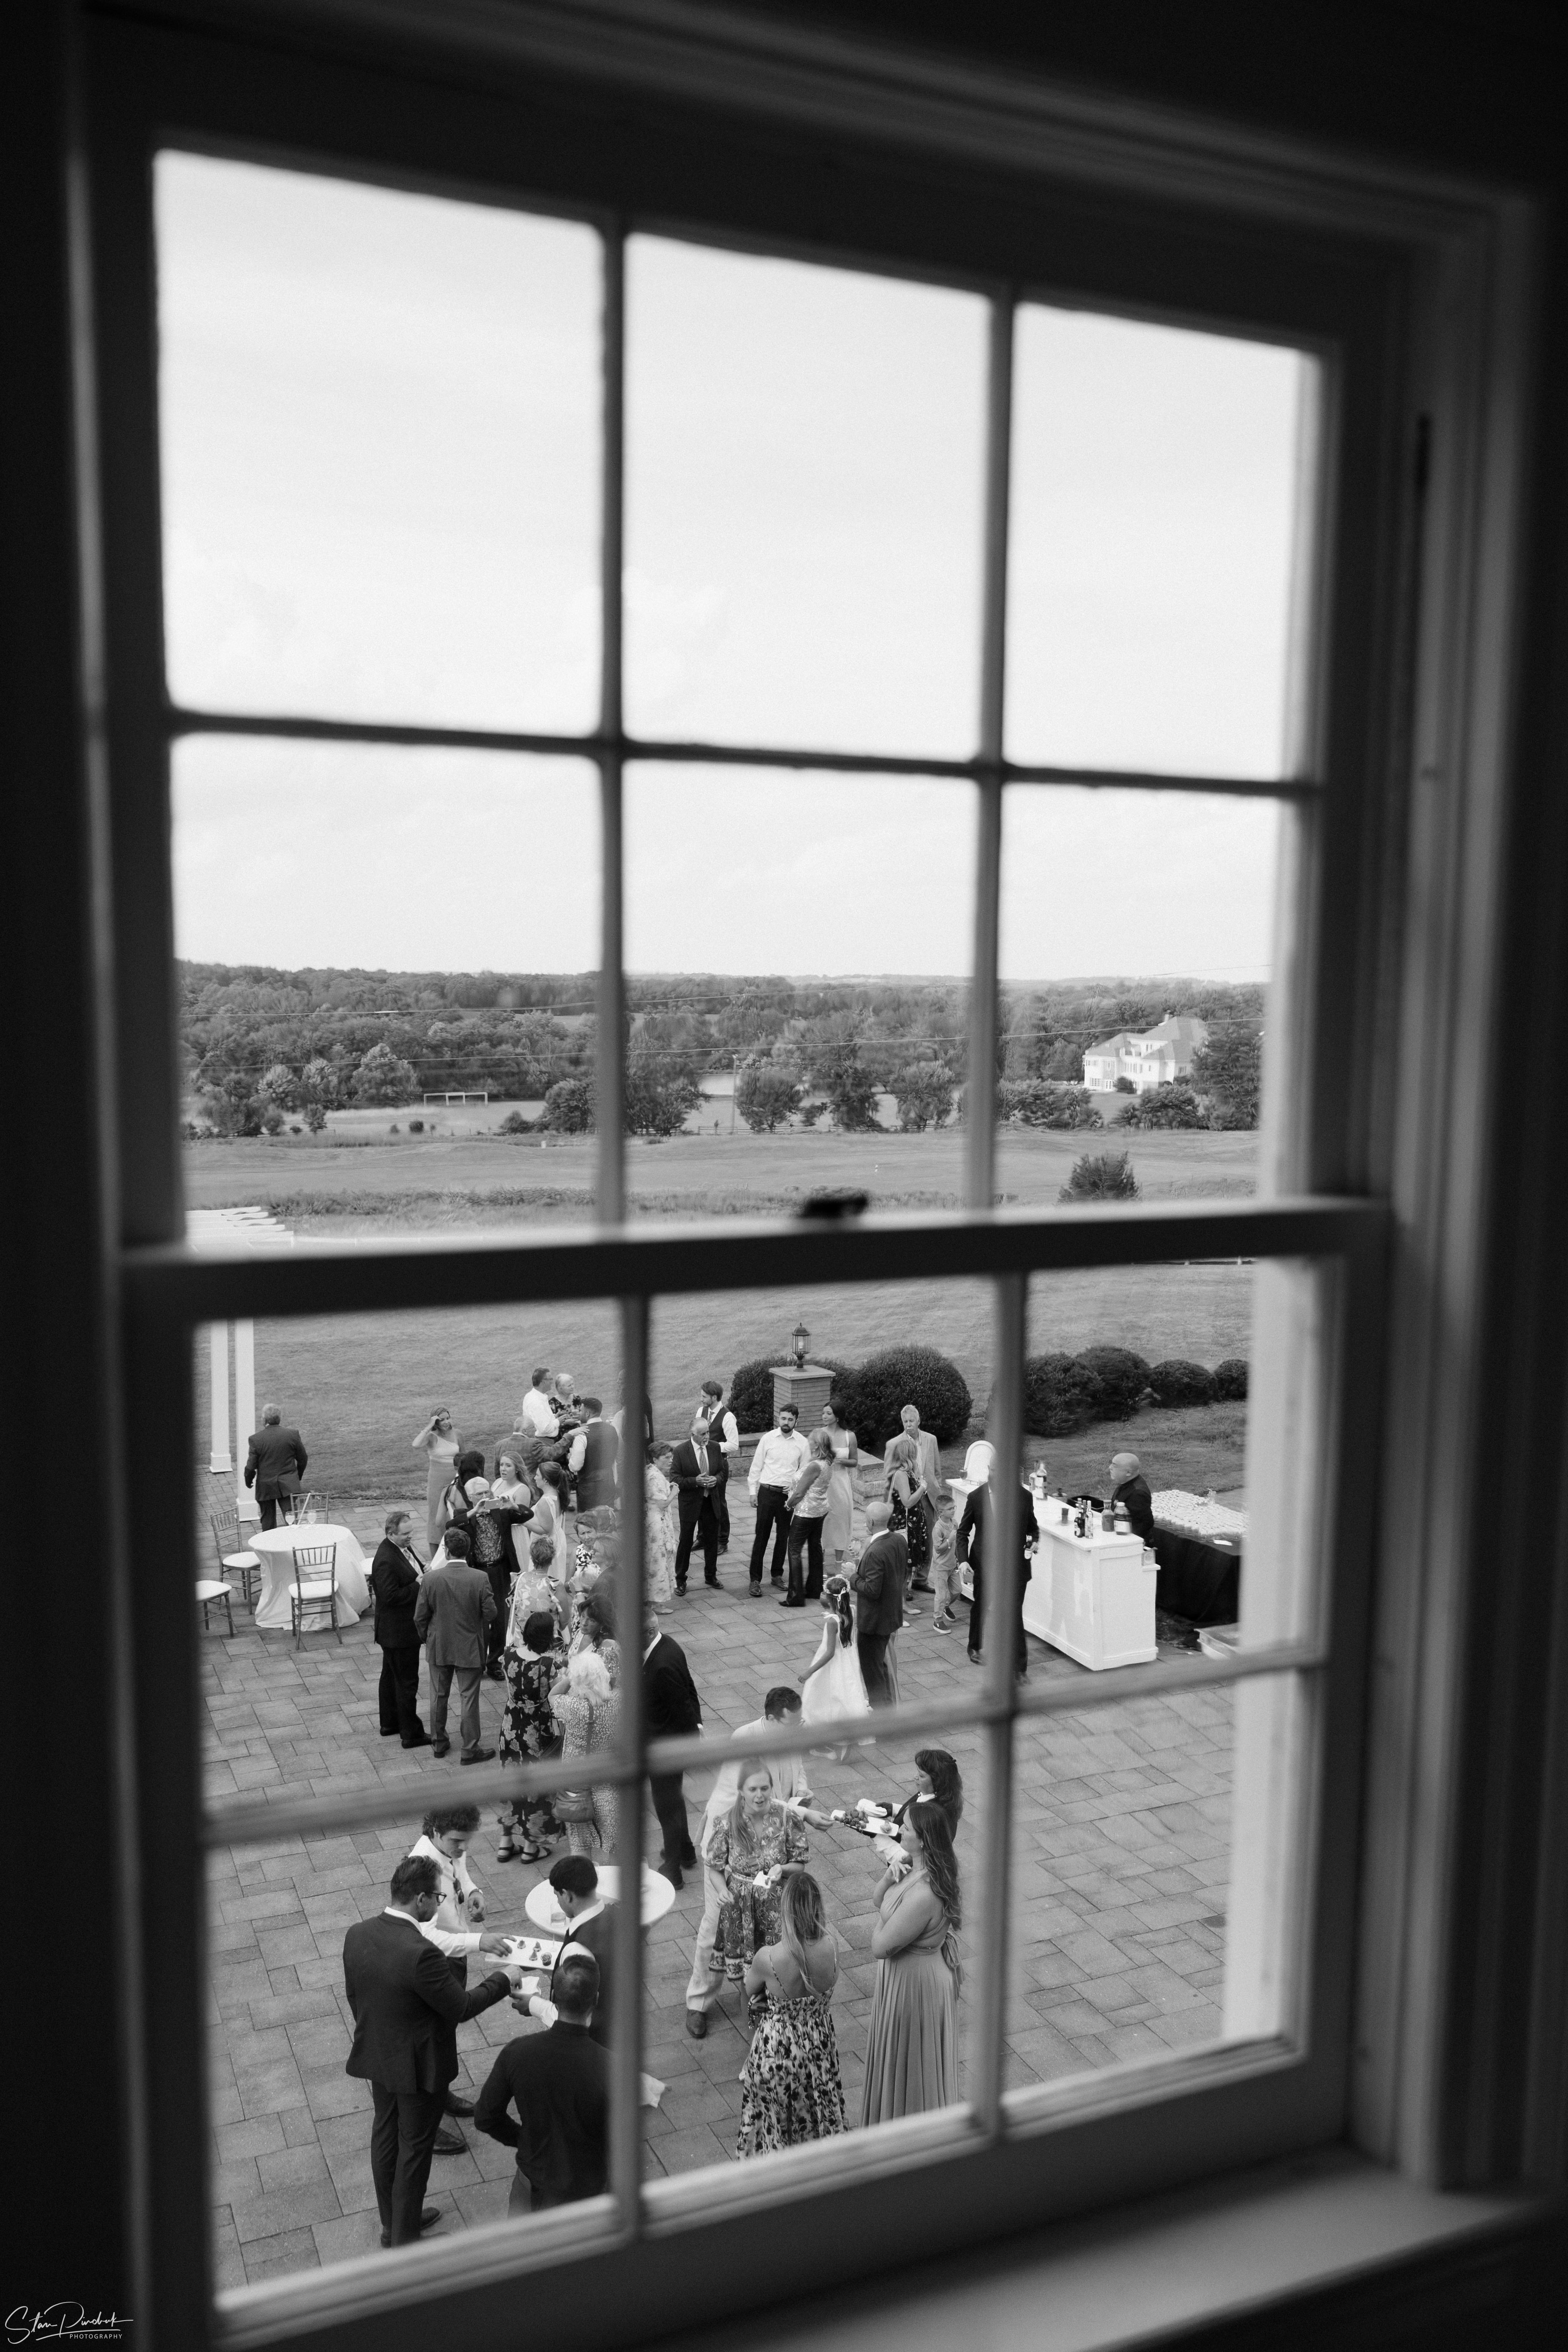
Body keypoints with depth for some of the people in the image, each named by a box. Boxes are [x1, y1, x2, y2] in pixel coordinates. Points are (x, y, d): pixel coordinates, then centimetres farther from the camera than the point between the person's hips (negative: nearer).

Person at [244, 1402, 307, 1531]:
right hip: (289, 1486, 1)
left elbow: (251, 1467, -9)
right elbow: (303, 1459, 4)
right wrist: (298, 1476, 21)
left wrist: (248, 1481, 11)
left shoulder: (256, 1439, -12)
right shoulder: (293, 1435, -7)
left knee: (268, 1520, 14)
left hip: (265, 1487, -1)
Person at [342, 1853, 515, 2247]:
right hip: (419, 2066, -7)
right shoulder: (419, 1954, -35)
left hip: (376, 2056, 7)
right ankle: (404, 2239, 31)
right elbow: (461, 2007, -23)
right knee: (415, 2147, 14)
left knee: (385, 2134, 24)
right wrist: (502, 1982, -8)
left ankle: (392, 2221, 44)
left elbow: (353, 1994, 3)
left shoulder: (356, 1935, -13)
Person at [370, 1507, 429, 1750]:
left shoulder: (404, 1548, 3)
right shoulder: (386, 1560, -27)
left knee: (391, 1676, 22)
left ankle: (390, 1724, 37)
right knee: (407, 1682, 1)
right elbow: (391, 1596, -28)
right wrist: (419, 1586, -23)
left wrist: (423, 1574, -2)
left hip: (395, 1630, 10)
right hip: (399, 1631, -10)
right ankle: (411, 1734, 11)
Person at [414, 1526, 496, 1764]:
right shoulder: (480, 1578, -19)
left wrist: (428, 1637, 10)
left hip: (438, 1648, 2)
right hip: (470, 1648, -1)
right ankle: (470, 1750, 18)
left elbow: (420, 1616, -8)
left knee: (438, 1696, 19)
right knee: (469, 1699, 9)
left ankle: (438, 1743, 33)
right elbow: (490, 1612, -13)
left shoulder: (432, 1579, -15)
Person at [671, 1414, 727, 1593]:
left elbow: (724, 1472, 10)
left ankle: (711, 1576, 31)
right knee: (686, 1541, 5)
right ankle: (680, 1579, 19)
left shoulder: (715, 1448, 0)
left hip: (711, 1502, 4)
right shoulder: (681, 1451, -13)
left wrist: (716, 1479, -12)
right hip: (690, 1503, -4)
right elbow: (675, 1479, -12)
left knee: (712, 1541, 14)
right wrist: (695, 1481, -24)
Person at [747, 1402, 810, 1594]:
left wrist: (794, 1482, -10)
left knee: (783, 1536, 11)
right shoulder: (768, 1438, -2)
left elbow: (804, 1469, 8)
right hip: (767, 1492, -2)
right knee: (761, 1536, 0)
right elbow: (756, 1466, 3)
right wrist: (753, 1491, 1)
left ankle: (778, 1575, 26)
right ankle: (755, 1579, 5)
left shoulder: (802, 1443, 1)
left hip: (788, 1494, 2)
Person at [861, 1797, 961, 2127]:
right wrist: (891, 1874, -15)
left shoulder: (923, 1895, -37)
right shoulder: (915, 1866, -9)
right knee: (906, 2056, 28)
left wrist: (883, 1916, -12)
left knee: (908, 2059, 15)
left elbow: (880, 1947, -29)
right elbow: (877, 1900, 4)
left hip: (914, 1980, -9)